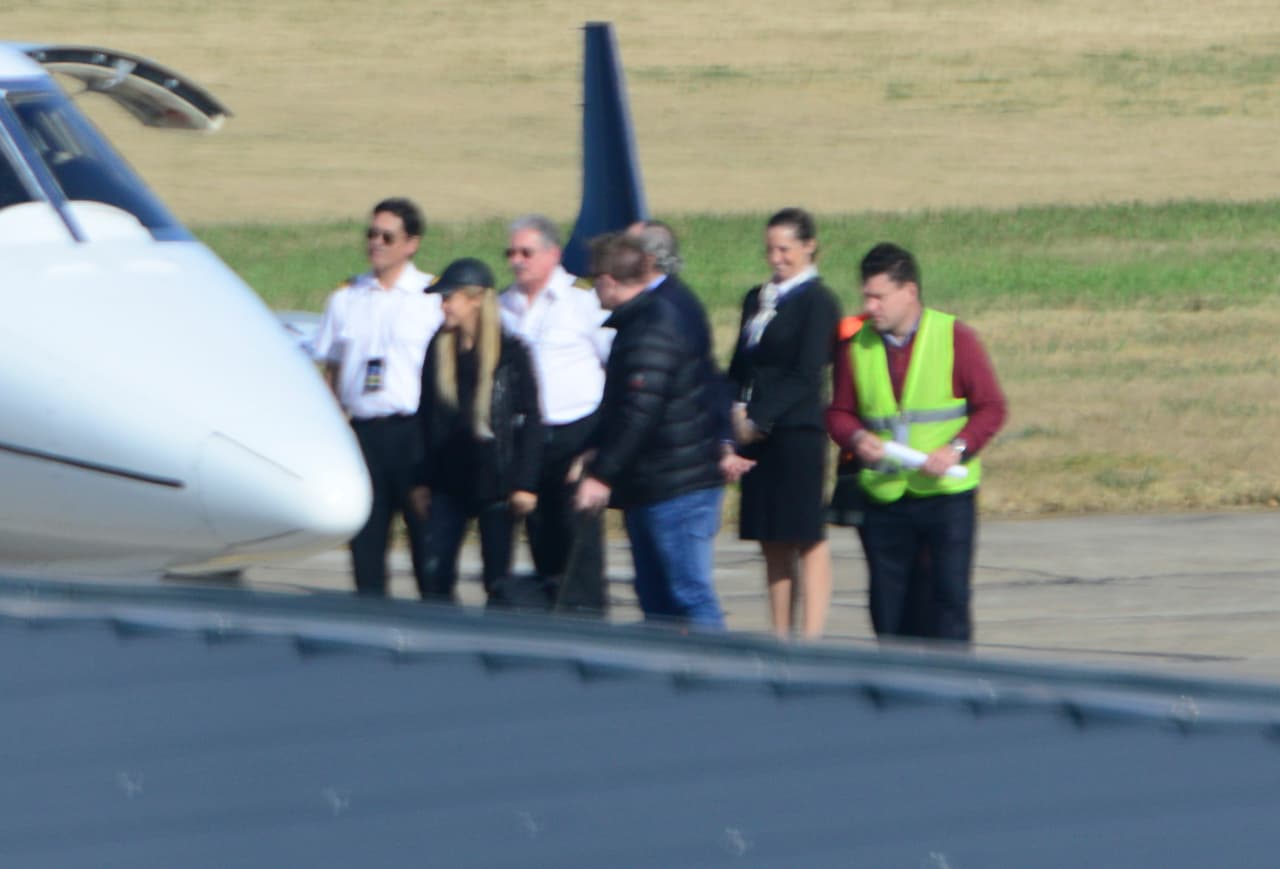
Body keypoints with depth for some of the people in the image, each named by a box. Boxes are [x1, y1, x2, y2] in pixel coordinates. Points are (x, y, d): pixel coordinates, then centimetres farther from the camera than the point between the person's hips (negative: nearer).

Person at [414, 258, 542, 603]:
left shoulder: (512, 353, -6)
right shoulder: (440, 349, 7)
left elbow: (531, 420, -5)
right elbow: (426, 417, 11)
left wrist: (525, 483, -10)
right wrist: (422, 480, 10)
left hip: (495, 481, -4)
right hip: (448, 481, 4)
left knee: (498, 579, 4)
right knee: (435, 576, -3)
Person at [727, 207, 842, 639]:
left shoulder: (817, 302, -6)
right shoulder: (757, 300, 16)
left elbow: (806, 376, -11)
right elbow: (740, 365, 16)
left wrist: (759, 419, -12)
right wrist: (738, 410, -2)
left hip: (798, 435, -7)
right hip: (757, 438, 7)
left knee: (808, 539, -6)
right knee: (772, 542, 8)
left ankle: (811, 638, -7)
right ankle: (780, 636, 12)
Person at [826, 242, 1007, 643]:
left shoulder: (955, 337, -3)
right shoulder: (857, 346, 6)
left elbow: (991, 407, -1)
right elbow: (839, 412, 12)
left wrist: (957, 450, -16)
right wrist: (858, 438, -10)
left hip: (946, 493, -3)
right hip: (884, 498, 3)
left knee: (948, 597, -7)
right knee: (890, 606, 4)